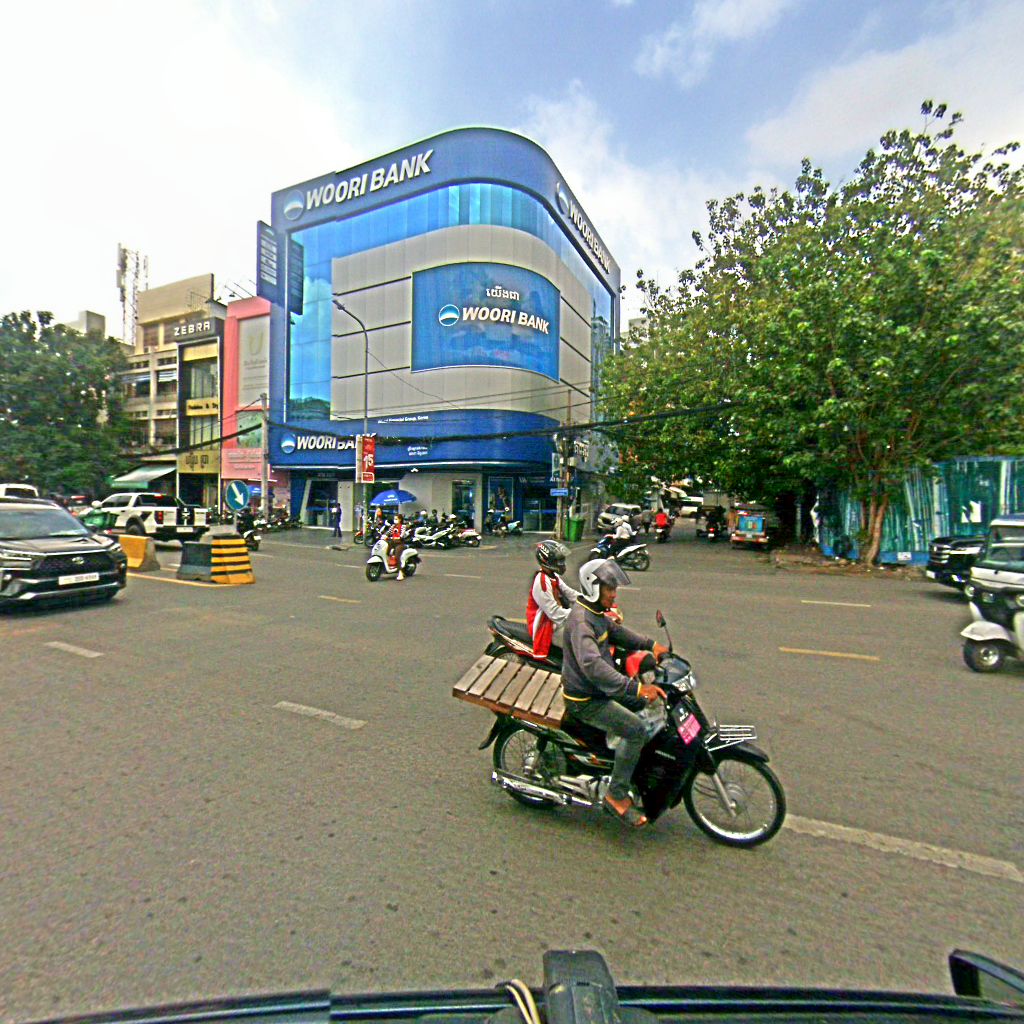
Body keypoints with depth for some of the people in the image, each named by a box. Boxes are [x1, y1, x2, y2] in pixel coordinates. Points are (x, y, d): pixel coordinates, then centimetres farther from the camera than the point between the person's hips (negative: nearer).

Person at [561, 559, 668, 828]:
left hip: (600, 689, 10)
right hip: (584, 700, -10)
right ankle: (616, 796, -7)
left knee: (649, 701, 18)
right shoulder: (580, 620, -27)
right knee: (636, 729, -20)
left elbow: (617, 631, 20)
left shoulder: (596, 613, 5)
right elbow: (592, 665, -40)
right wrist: (635, 688, -44)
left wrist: (651, 644, 6)